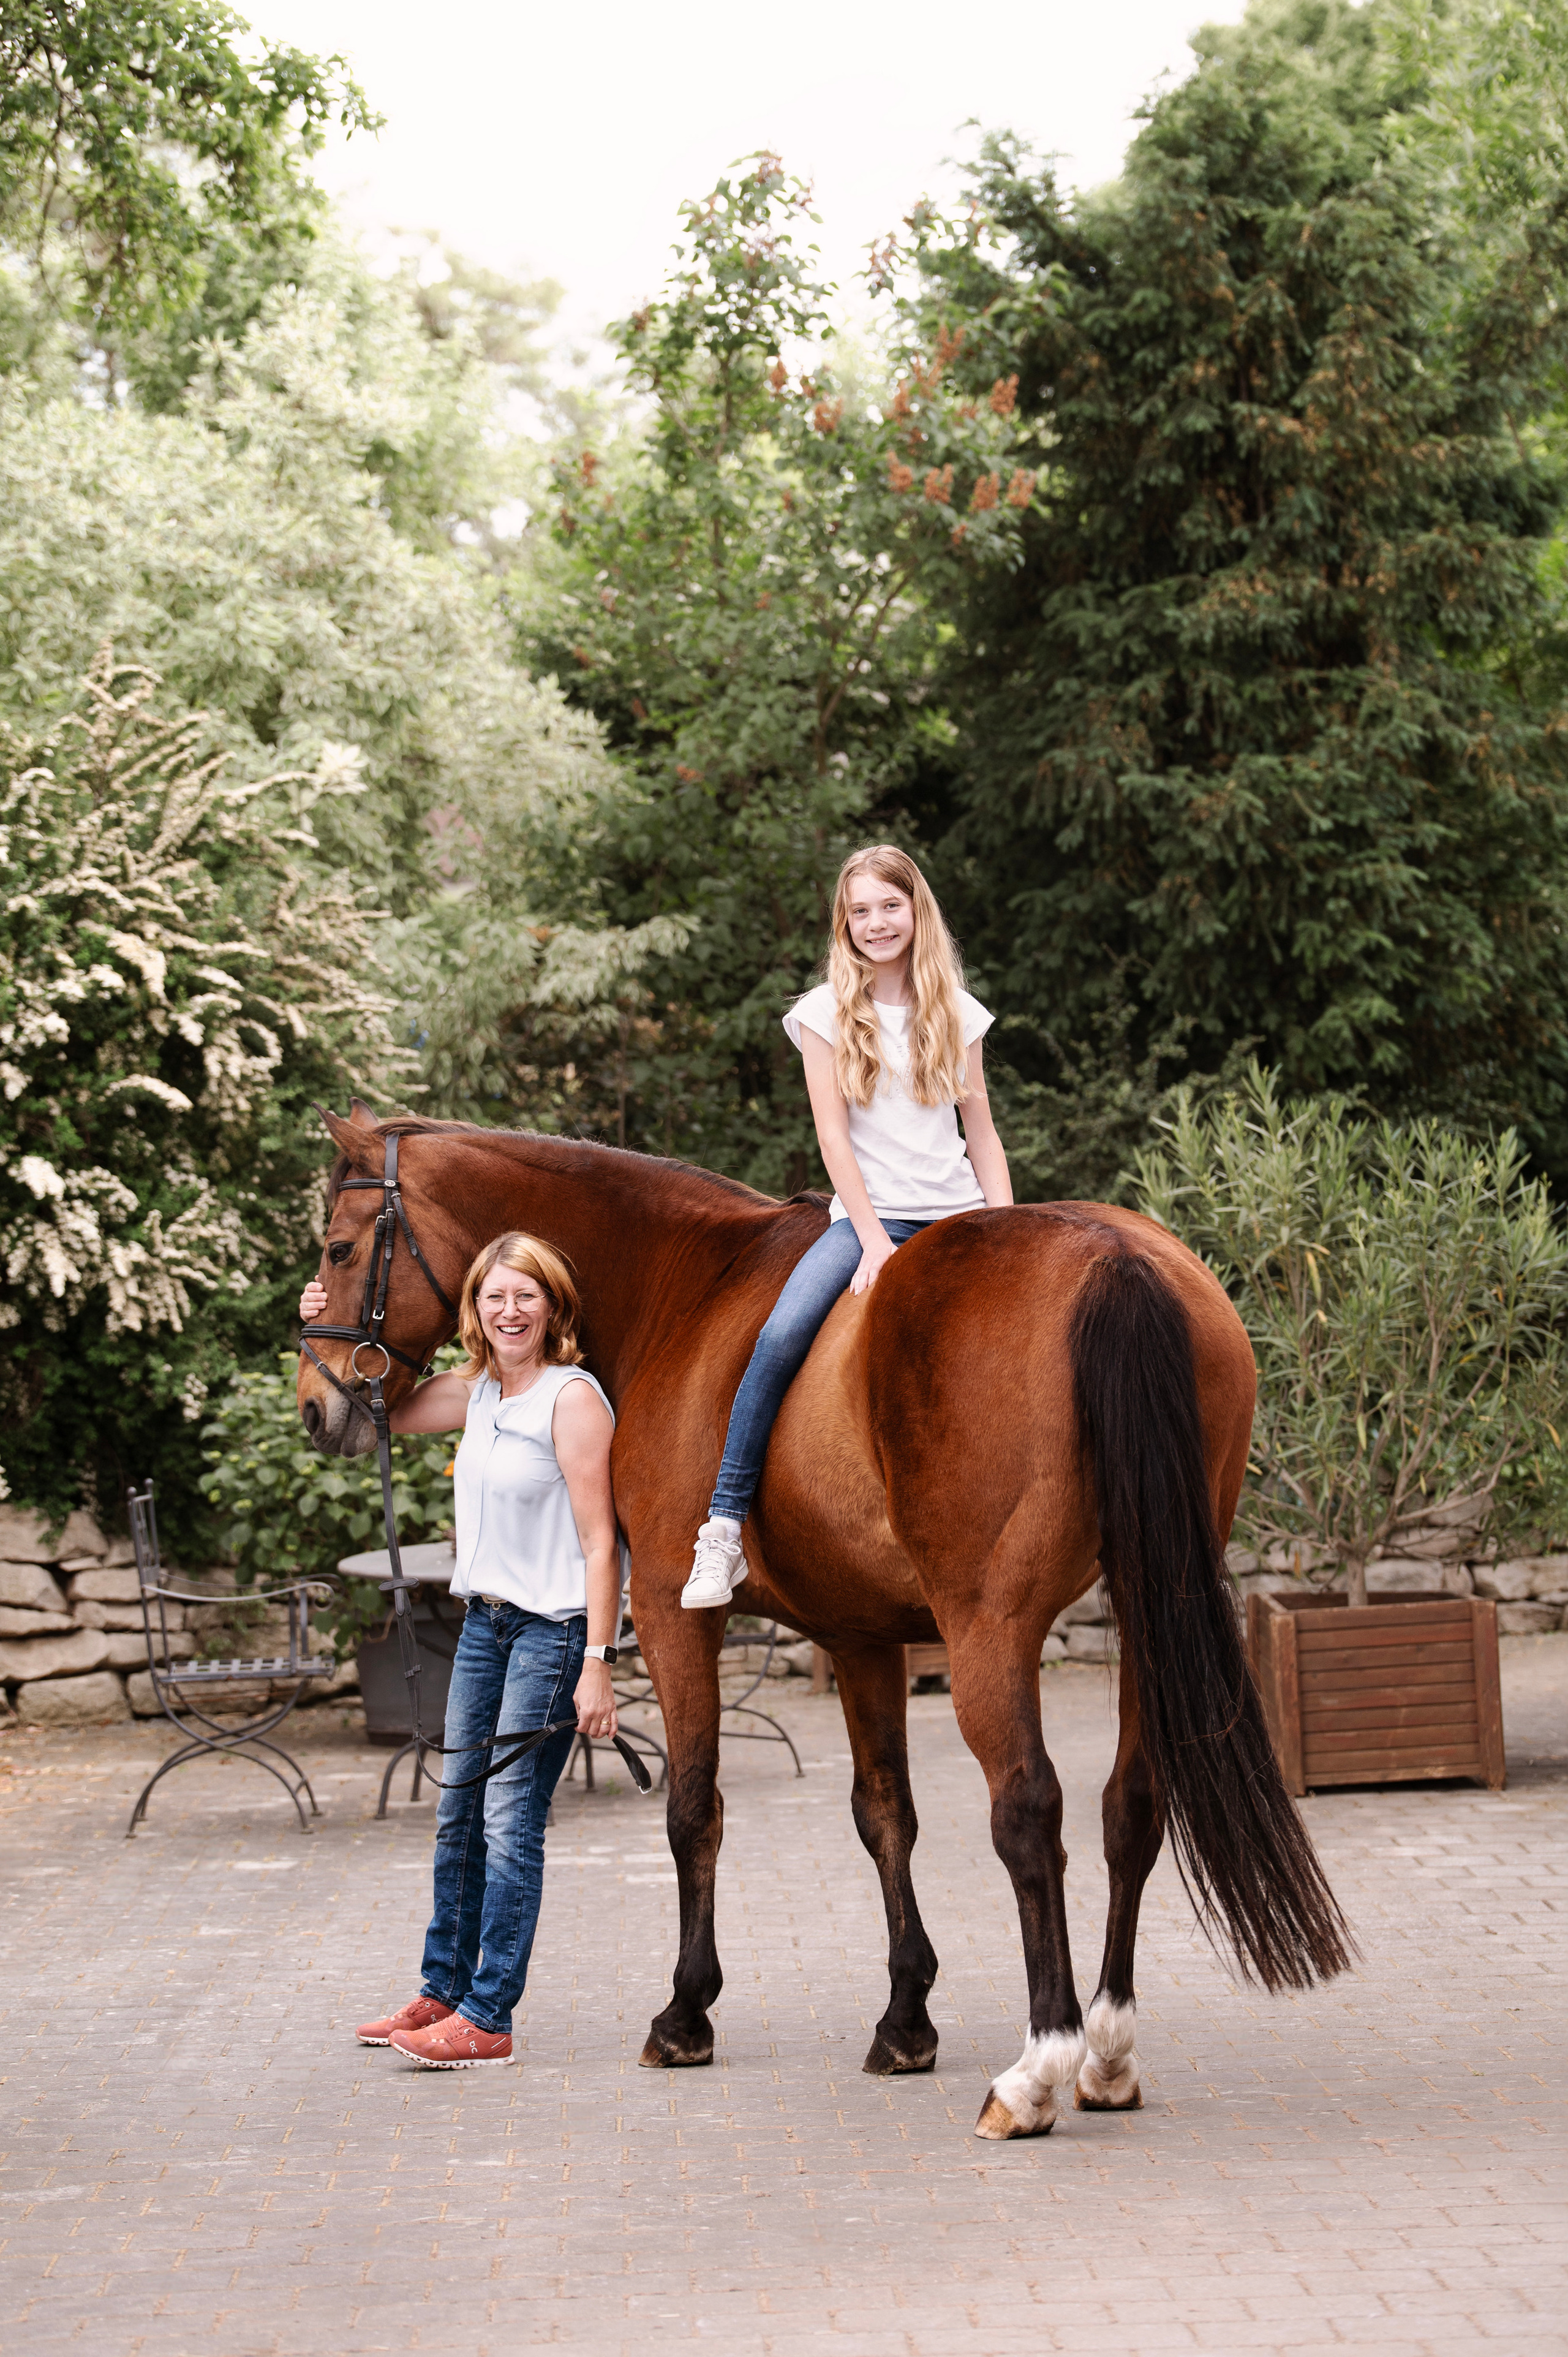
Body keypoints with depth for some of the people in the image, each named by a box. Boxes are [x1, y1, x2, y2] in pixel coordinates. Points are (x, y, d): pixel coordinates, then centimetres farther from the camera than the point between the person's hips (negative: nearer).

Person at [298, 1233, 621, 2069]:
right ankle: (443, 1990, 27)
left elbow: (599, 1541, -17)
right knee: (458, 1810, 15)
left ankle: (488, 2017, 0)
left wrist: (596, 1664, -21)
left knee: (510, 1819, -6)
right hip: (485, 1621, 8)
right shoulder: (476, 1391, 8)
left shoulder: (572, 1399, -14)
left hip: (554, 1626, -8)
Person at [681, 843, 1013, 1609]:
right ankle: (723, 1533, -21)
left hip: (957, 1214, 3)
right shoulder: (827, 1014, 2)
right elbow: (834, 1137, -4)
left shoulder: (955, 1013, 10)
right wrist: (877, 1243, -13)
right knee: (780, 1338, -26)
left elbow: (982, 1133, 11)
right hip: (870, 1215, -3)